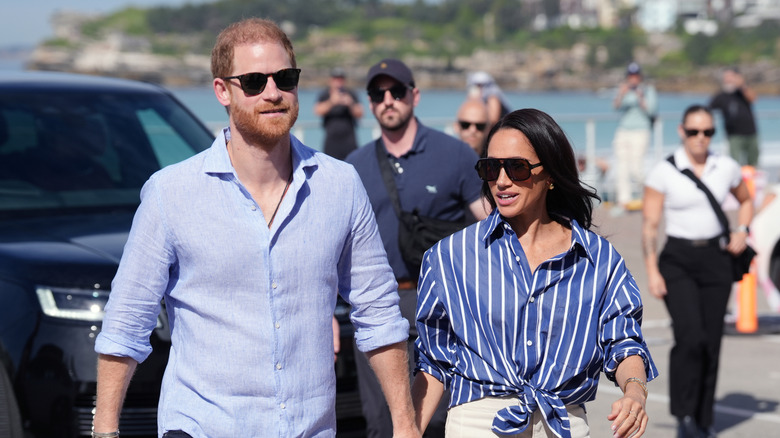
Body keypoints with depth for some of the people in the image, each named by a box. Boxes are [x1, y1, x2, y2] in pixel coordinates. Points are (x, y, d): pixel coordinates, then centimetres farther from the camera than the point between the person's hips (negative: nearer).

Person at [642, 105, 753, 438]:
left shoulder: (727, 168, 4)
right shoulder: (663, 172, -6)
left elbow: (746, 201, 23)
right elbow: (649, 225, -5)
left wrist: (741, 230, 4)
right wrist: (652, 271, -13)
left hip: (715, 260, 3)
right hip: (677, 261, -3)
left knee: (712, 344, 4)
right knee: (691, 337, -21)